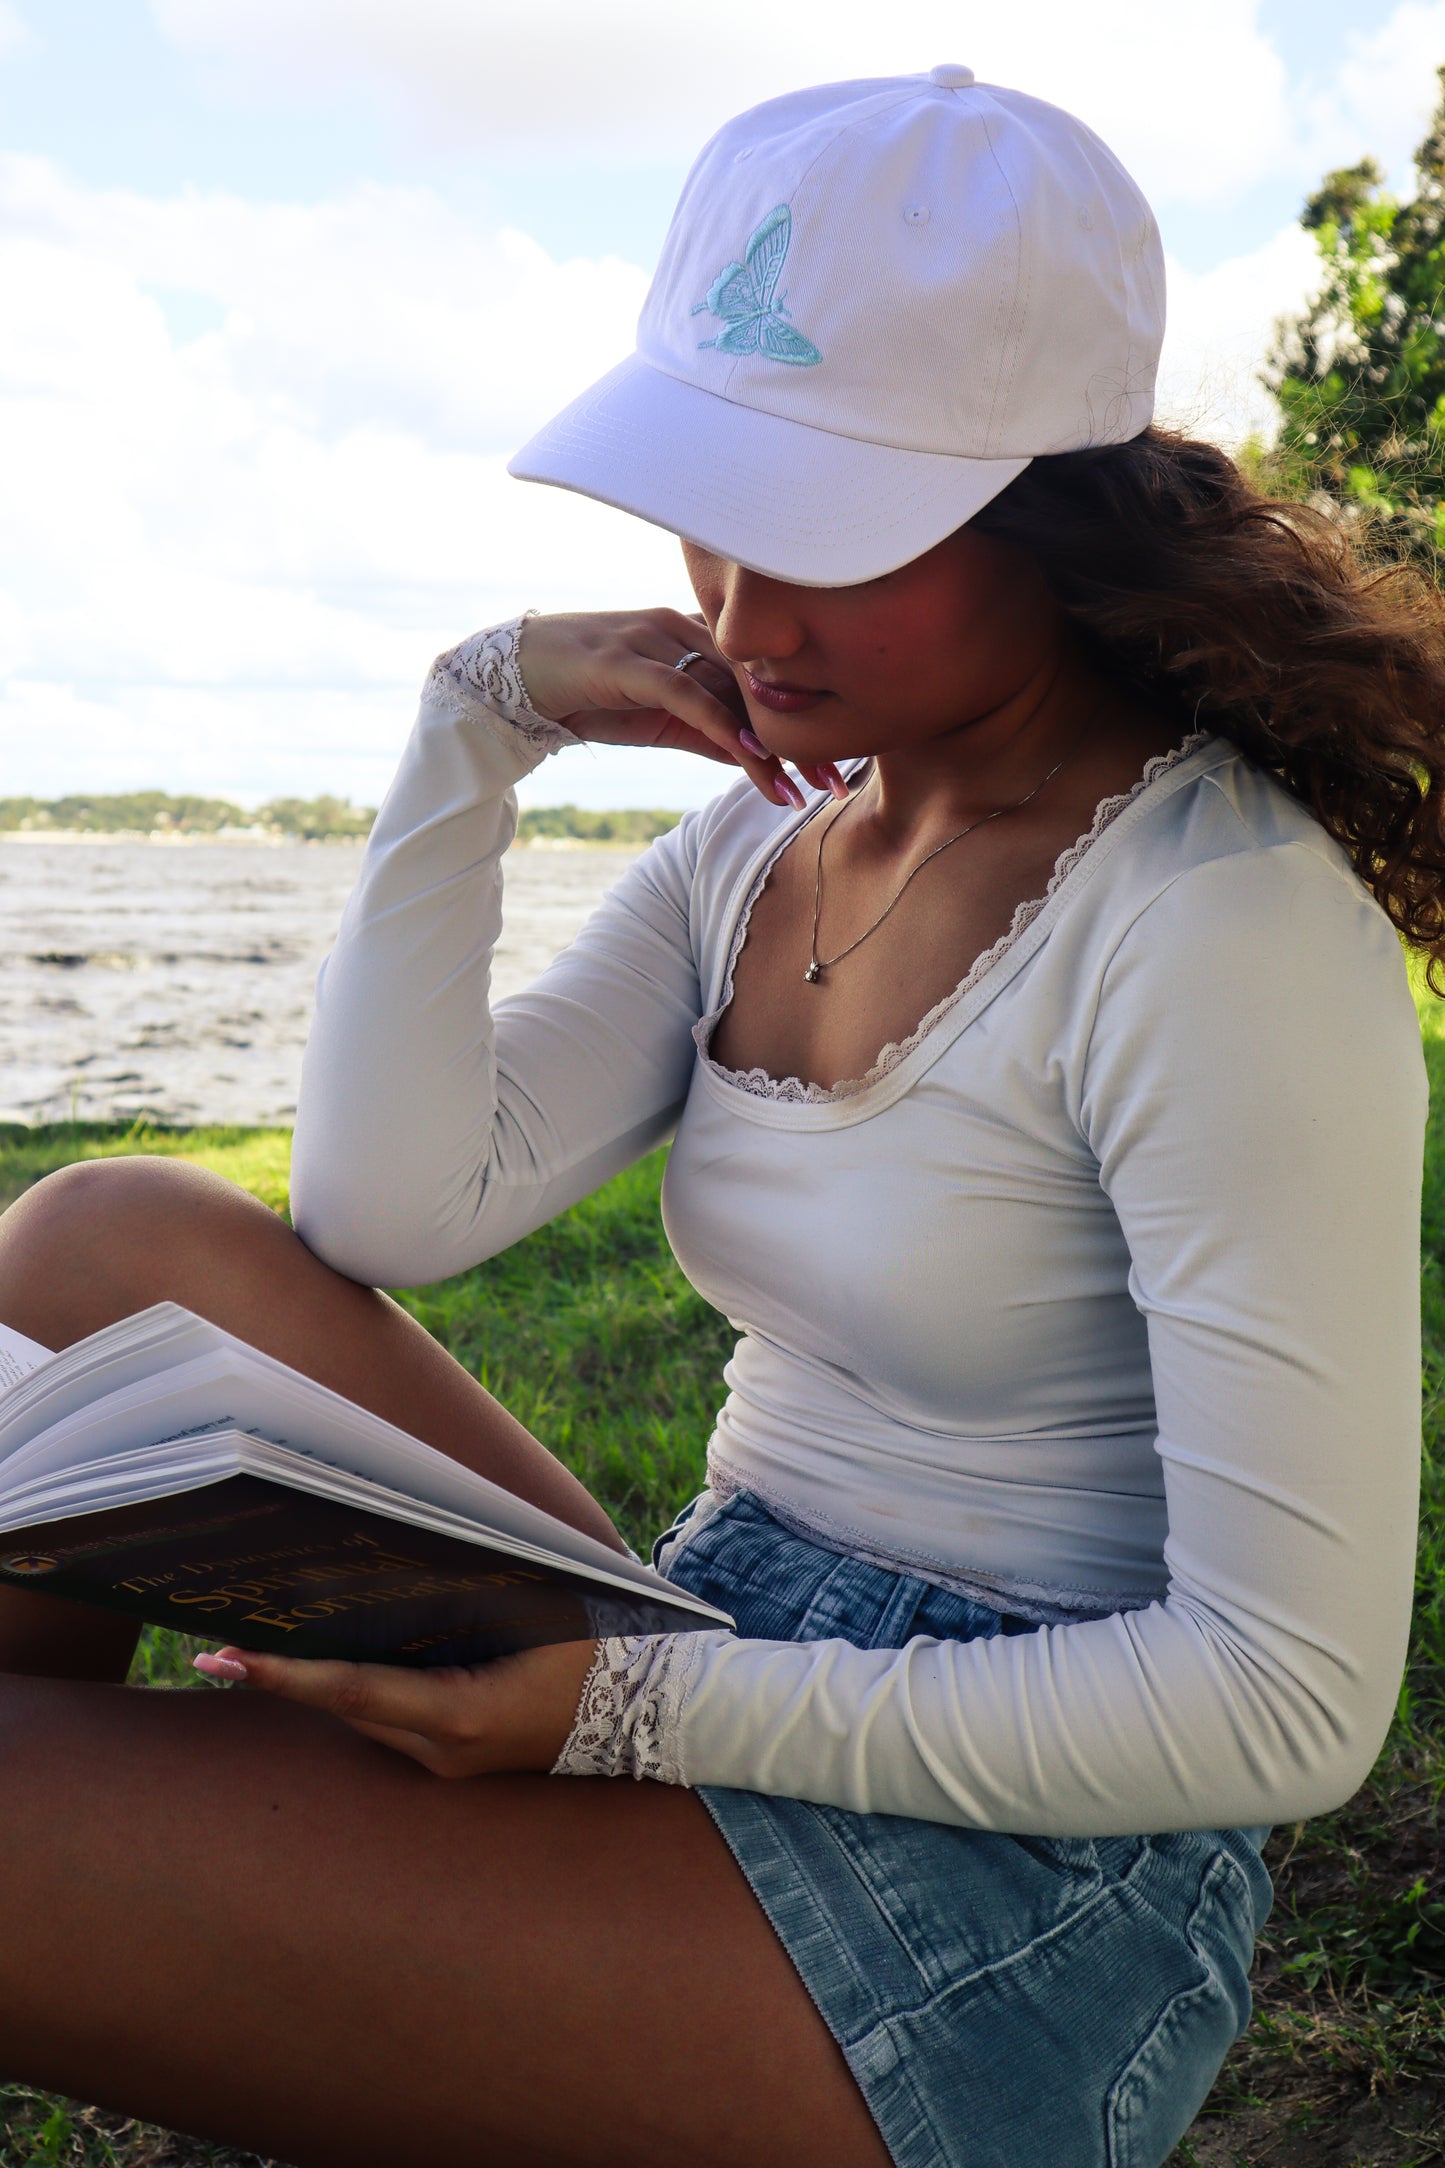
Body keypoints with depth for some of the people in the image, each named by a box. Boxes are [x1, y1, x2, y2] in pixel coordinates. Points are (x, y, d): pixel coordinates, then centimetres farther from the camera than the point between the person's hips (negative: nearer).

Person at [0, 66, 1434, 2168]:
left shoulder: (1224, 926, -17)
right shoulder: (762, 848, 6)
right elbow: (388, 1213, -6)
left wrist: (644, 1702, -24)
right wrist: (480, 721, -7)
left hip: (1012, 1869, -7)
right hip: (710, 1702, 7)